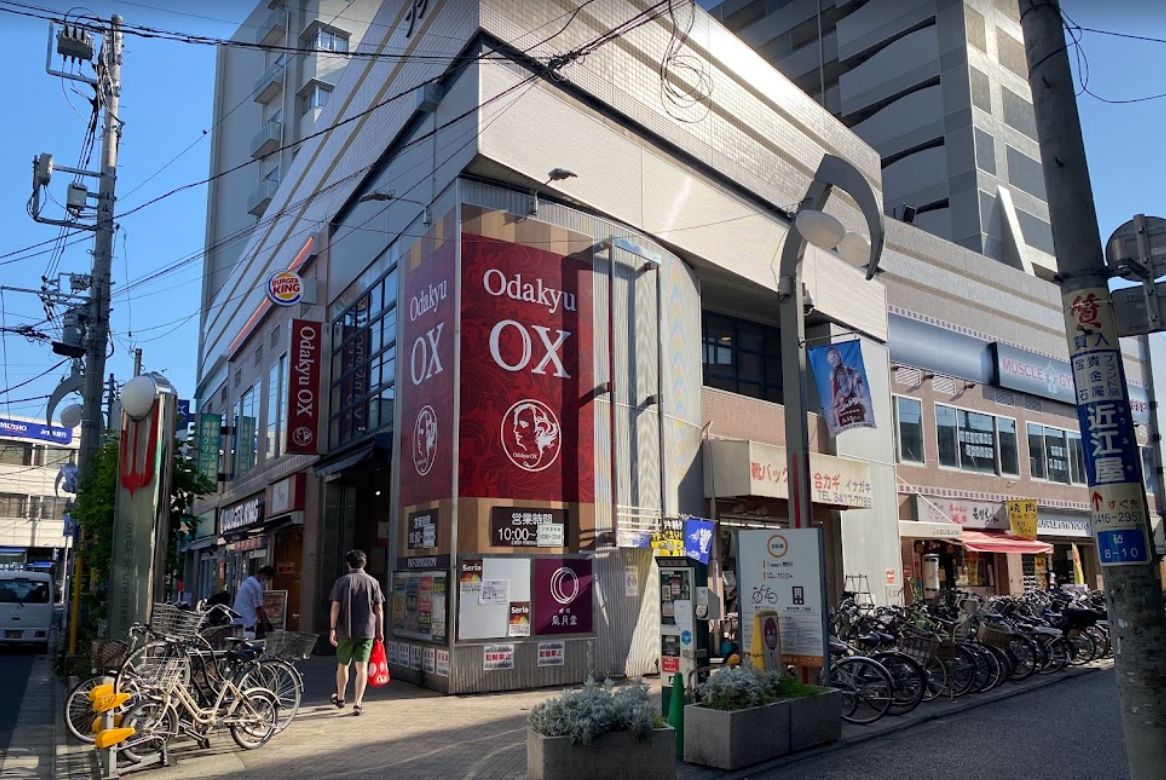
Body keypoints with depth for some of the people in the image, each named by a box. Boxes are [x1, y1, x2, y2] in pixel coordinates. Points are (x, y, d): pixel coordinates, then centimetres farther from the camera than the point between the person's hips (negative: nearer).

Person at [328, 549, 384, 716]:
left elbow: (335, 606, -8)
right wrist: (380, 631, 9)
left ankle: (340, 698, 33)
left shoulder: (341, 582, -2)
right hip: (367, 632, 0)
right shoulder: (373, 582, 2)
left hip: (346, 631, 0)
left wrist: (332, 629, -4)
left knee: (342, 665, 17)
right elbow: (379, 609, 2)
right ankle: (358, 703, -5)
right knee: (362, 667, 1)